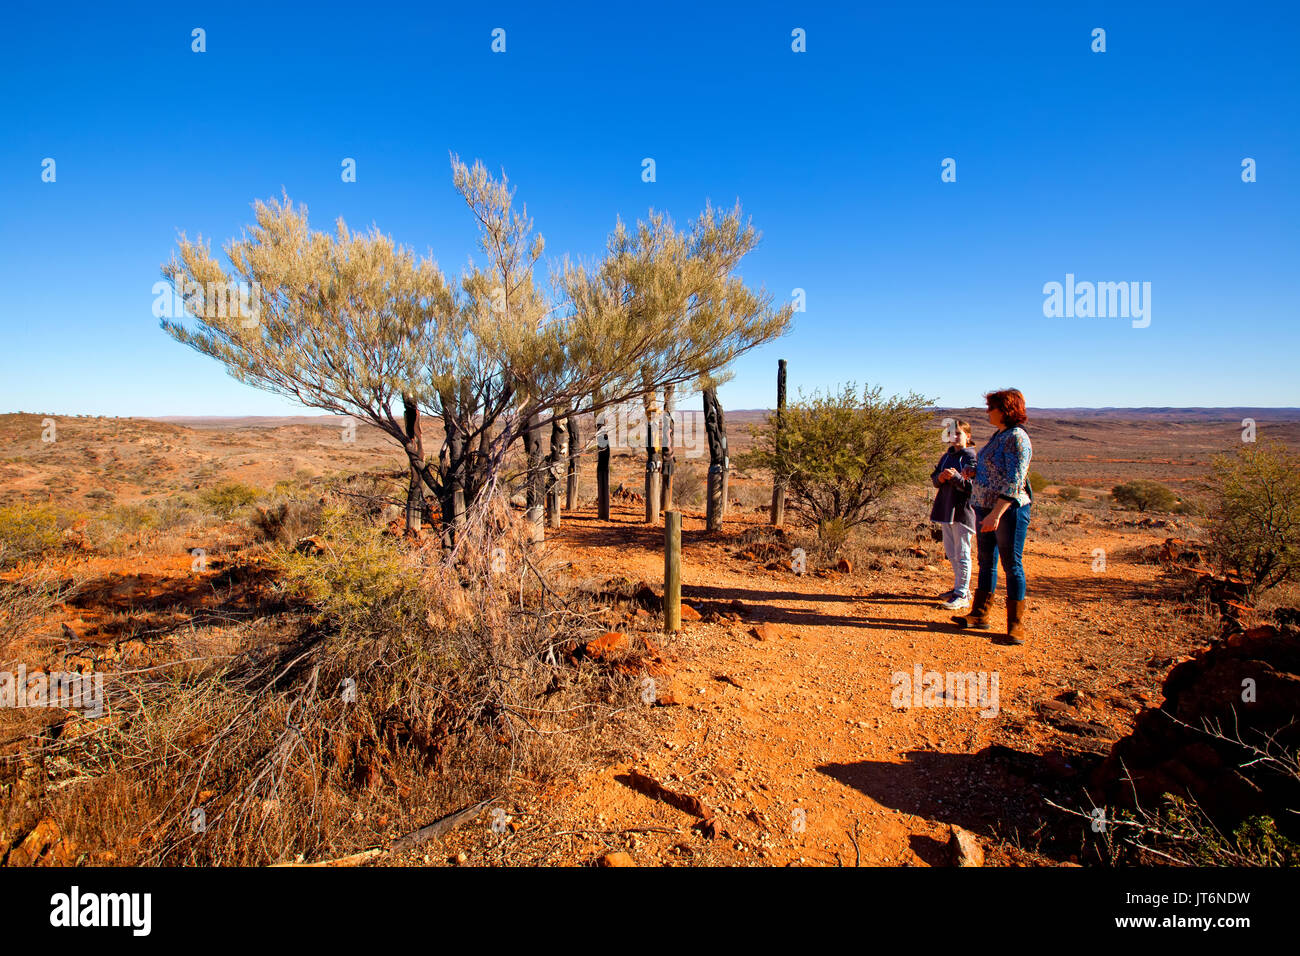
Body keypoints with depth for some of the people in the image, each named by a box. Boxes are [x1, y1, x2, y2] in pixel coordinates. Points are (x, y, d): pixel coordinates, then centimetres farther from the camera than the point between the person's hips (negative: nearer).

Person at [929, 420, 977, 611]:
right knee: (951, 553, 15)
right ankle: (960, 588, 28)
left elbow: (973, 486, -14)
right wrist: (940, 478, -10)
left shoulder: (971, 457, -8)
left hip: (962, 511, -7)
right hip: (946, 509, 8)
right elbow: (934, 479, 12)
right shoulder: (947, 456, 13)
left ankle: (962, 595, 2)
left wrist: (956, 477, -29)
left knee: (962, 554, -3)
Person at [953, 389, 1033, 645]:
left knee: (1012, 565, -1)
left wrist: (996, 513, -26)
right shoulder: (998, 435, 14)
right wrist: (974, 472, 7)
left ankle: (1016, 625, 10)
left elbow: (1014, 482, -21)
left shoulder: (1017, 438, -14)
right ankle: (979, 615, 25)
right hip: (984, 507, 9)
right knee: (986, 563, 15)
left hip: (1009, 509, -9)